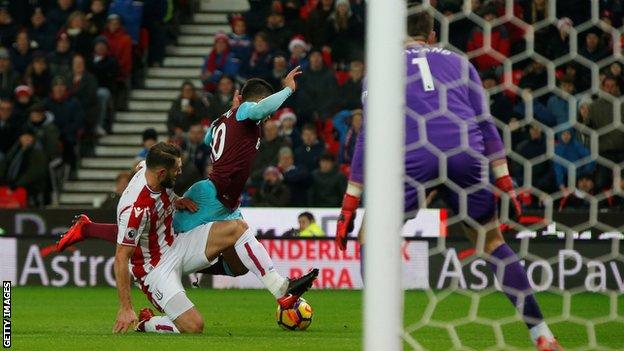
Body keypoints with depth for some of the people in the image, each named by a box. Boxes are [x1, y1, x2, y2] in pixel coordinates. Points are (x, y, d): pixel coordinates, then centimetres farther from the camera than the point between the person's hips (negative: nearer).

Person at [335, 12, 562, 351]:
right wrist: (504, 182, 14)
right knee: (492, 242, 18)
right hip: (467, 156, 3)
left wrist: (349, 205, 10)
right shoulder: (459, 62, 24)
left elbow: (369, 134, 10)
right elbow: (485, 123, 15)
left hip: (414, 157, -3)